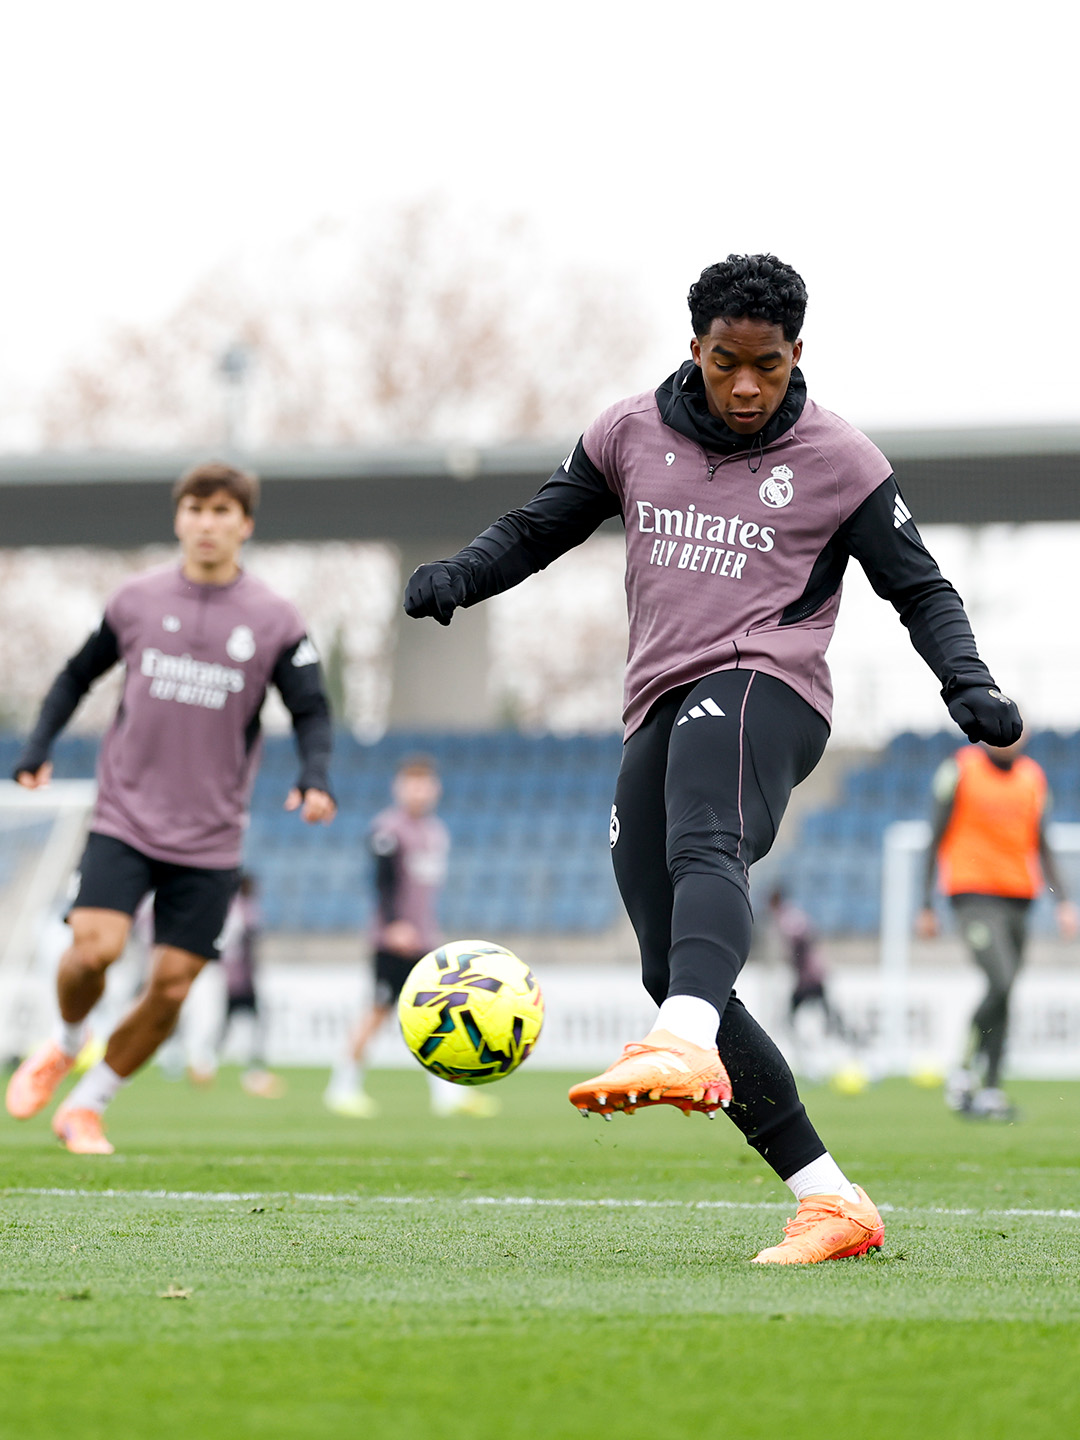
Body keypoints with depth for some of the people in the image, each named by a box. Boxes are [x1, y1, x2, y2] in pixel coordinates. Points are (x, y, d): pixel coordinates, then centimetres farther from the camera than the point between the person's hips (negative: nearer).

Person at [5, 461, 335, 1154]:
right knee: (94, 947, -19)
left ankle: (87, 1108, 16)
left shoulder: (275, 620, -1)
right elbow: (80, 675, 16)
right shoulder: (137, 600, 3)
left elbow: (311, 710, 0)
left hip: (210, 839, 0)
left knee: (171, 987, -3)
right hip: (125, 818, 0)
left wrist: (315, 779, -18)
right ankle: (64, 1046, 13)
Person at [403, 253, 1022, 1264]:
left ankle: (686, 1047, -67)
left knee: (705, 849, -38)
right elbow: (538, 527, 22)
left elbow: (920, 590, 12)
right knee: (672, 971, -5)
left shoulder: (839, 462, 7)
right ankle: (830, 1202, -2)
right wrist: (458, 575, 2)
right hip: (658, 716, 5)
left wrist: (967, 683, -6)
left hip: (762, 690, -5)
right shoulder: (632, 436, 15)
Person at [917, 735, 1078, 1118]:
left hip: (1017, 897, 5)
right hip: (974, 895, -5)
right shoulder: (960, 770, -1)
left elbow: (1041, 847, 18)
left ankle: (988, 1090, 6)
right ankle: (966, 1073, -6)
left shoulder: (1032, 777, 13)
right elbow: (937, 839, 2)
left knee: (1002, 995, 2)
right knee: (1001, 983, -20)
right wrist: (926, 906, 0)